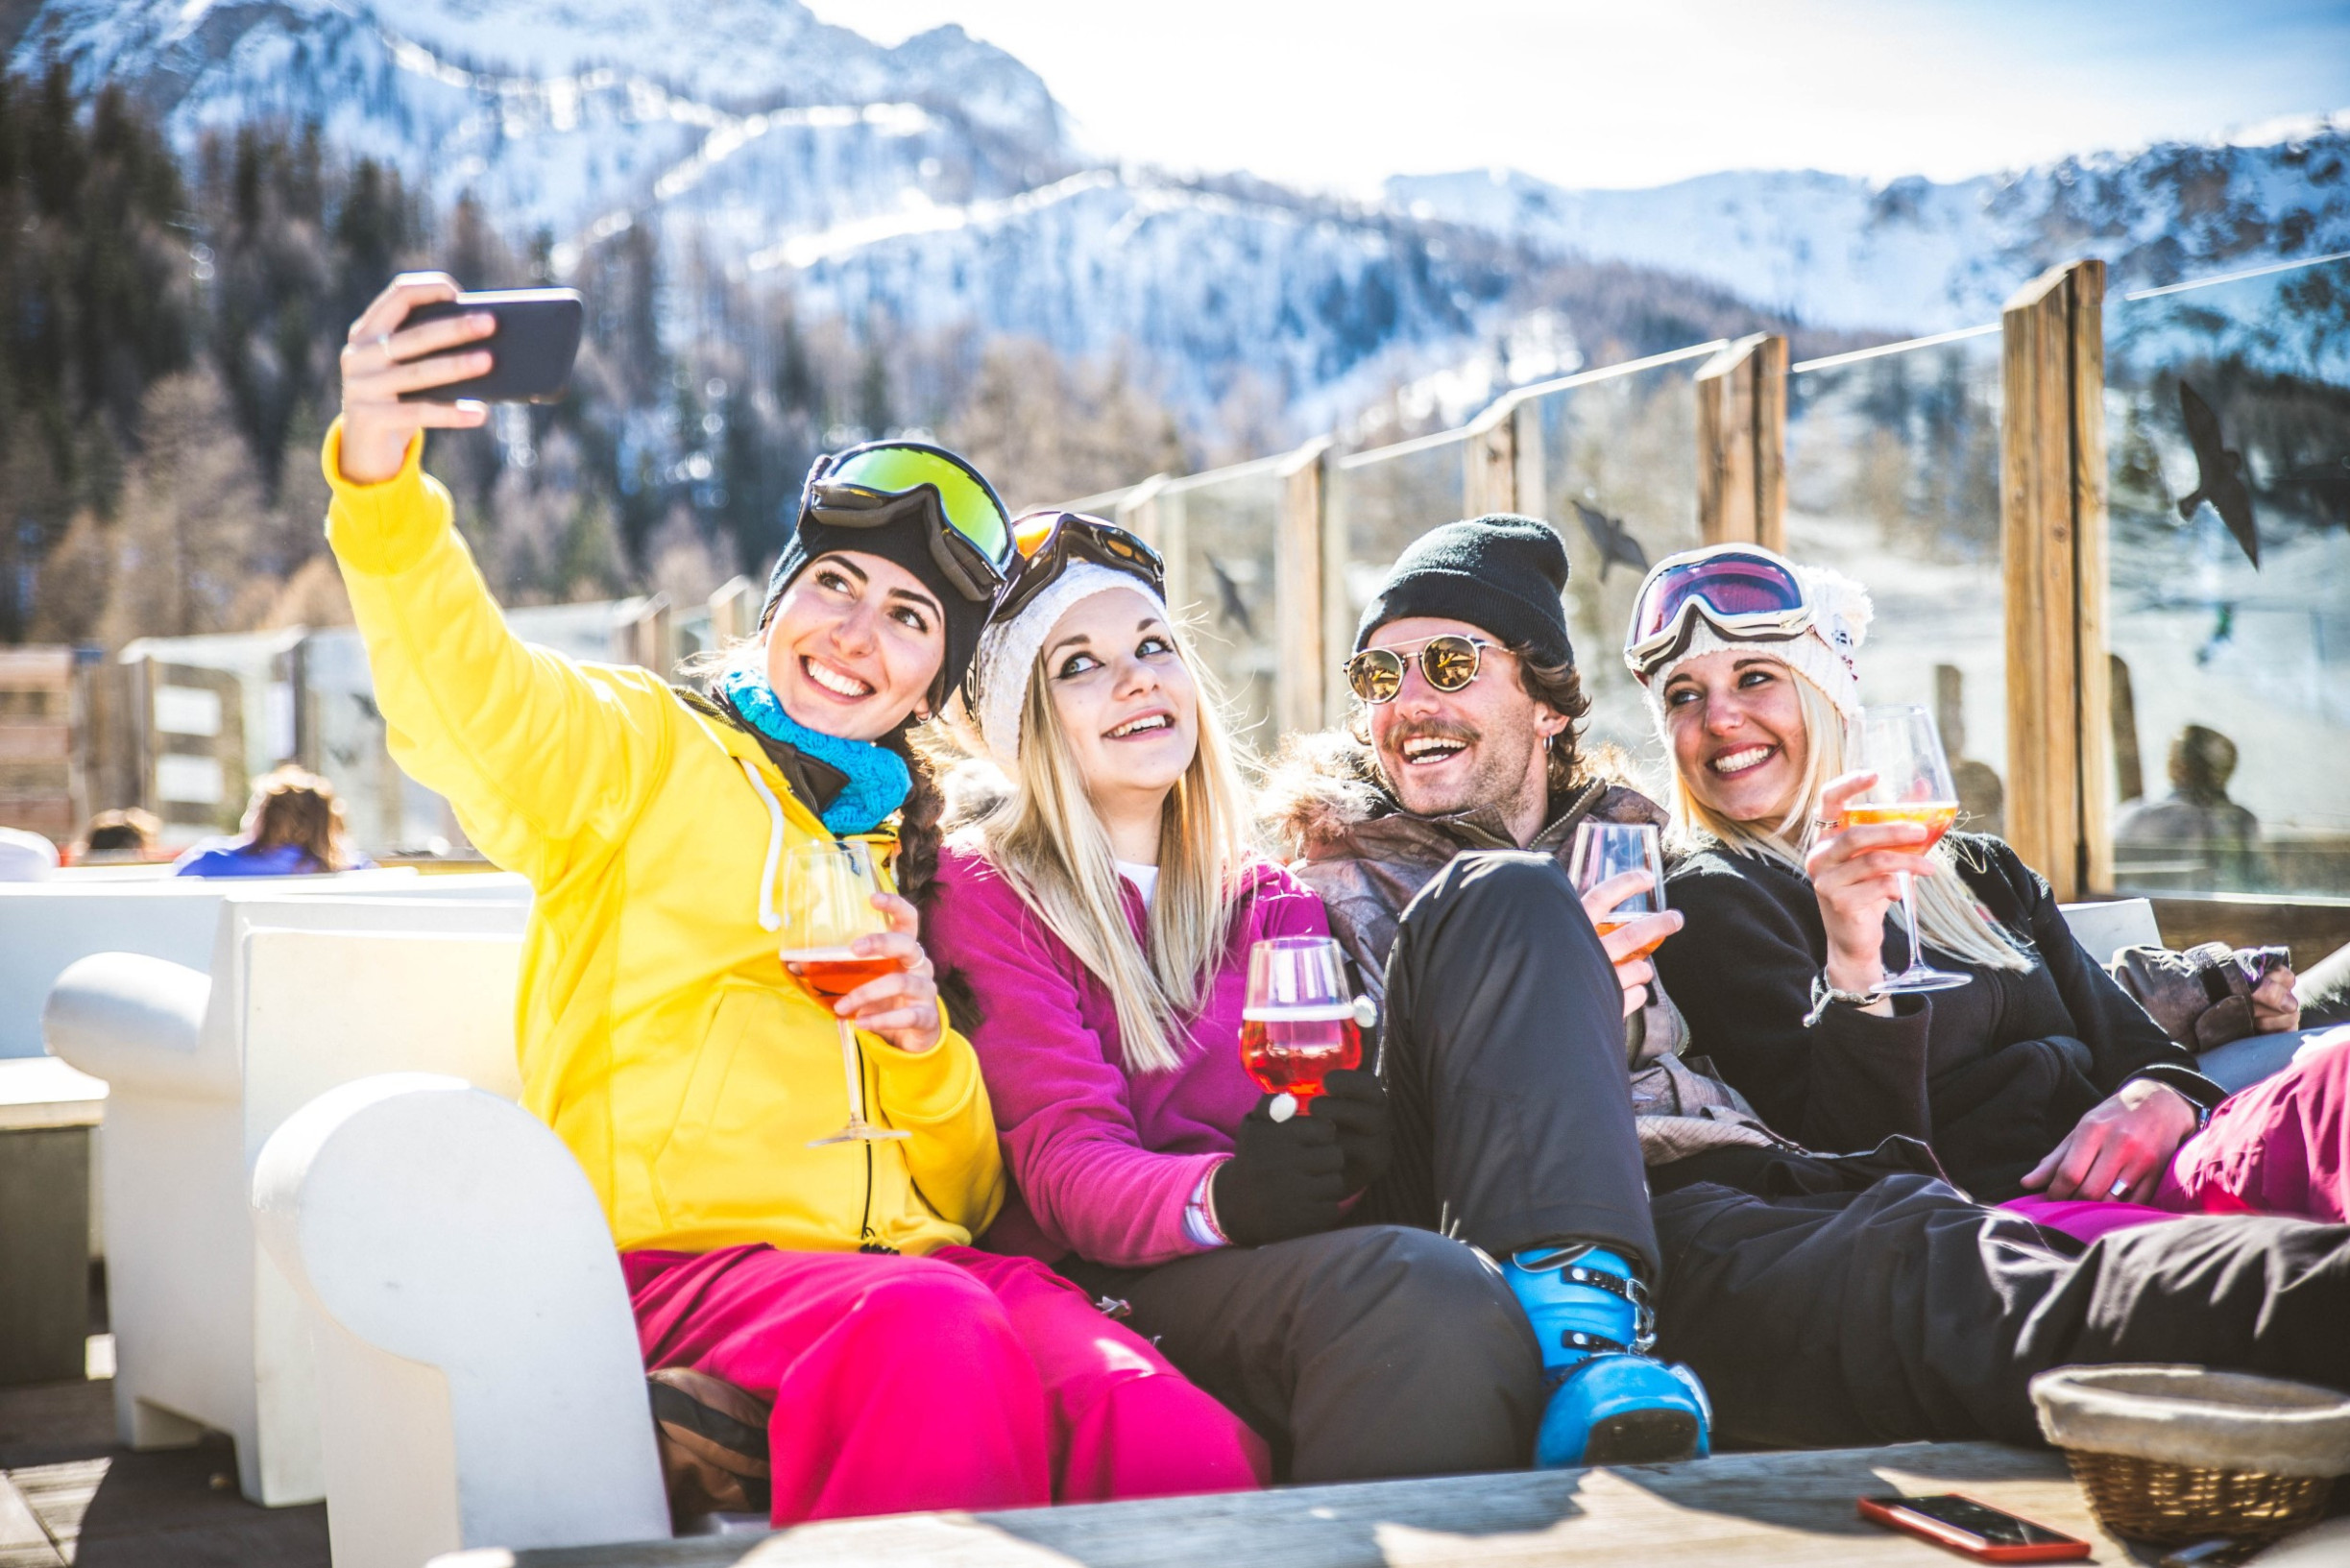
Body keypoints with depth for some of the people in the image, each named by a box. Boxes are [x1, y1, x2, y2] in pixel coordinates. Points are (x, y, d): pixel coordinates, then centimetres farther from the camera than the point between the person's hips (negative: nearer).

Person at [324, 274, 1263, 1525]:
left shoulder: (913, 850, 25)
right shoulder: (643, 749, 12)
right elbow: (471, 704, -14)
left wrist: (924, 1042, 1)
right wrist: (379, 477, -33)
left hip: (914, 1261, 3)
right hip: (680, 1252, -3)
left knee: (1180, 1445, -30)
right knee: (935, 1336, -38)